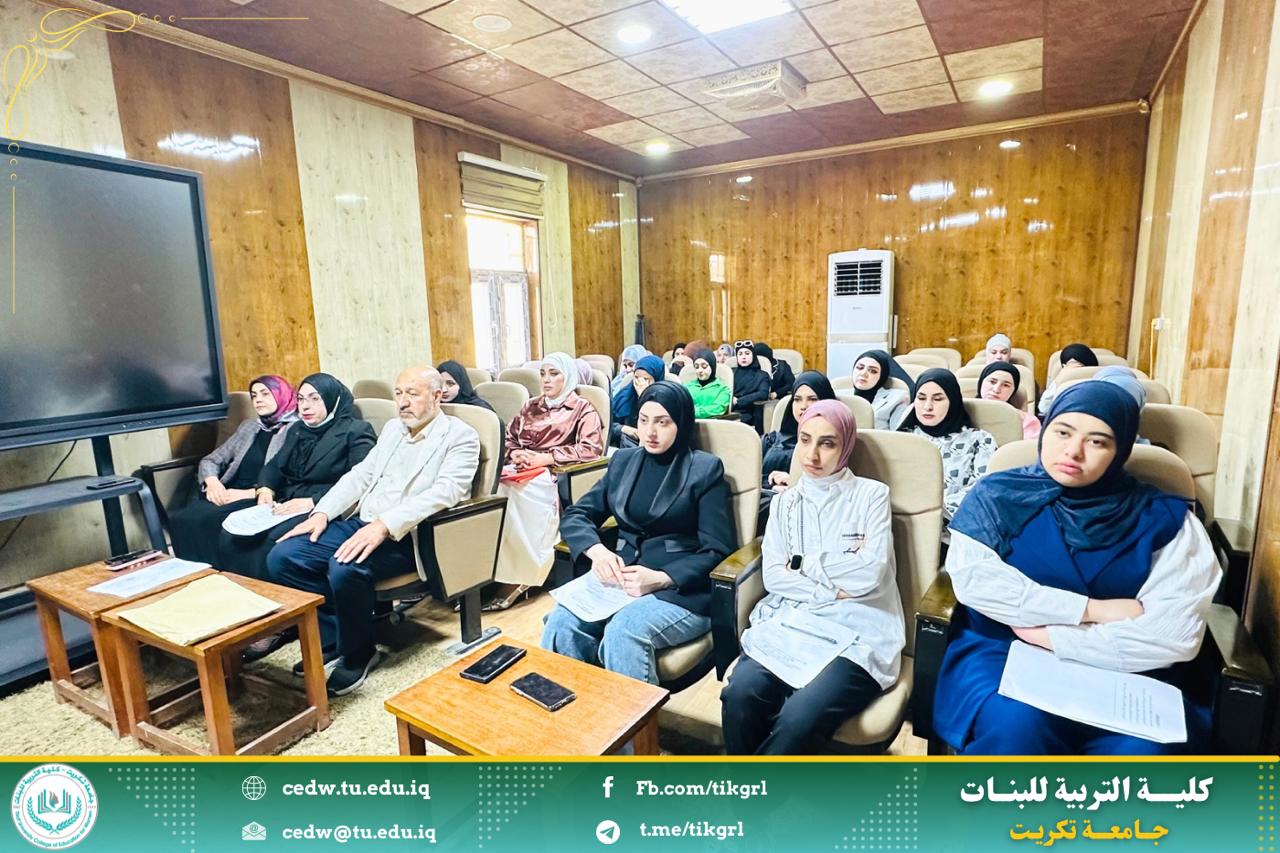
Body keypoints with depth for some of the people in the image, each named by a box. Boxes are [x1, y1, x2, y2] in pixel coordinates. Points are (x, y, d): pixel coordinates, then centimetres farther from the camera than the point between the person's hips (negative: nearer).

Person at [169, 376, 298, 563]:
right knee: (180, 520, -21)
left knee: (203, 519, -28)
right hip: (228, 496, 6)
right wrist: (213, 482, -1)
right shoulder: (248, 426, 22)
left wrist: (247, 493, -19)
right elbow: (210, 460, 21)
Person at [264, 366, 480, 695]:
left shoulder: (460, 436, -6)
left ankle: (358, 652, -4)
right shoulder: (392, 428, 19)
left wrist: (384, 525, -31)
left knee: (345, 569, -32)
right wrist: (322, 512, 1)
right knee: (282, 557, -7)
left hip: (405, 535, -8)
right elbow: (360, 475, 18)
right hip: (360, 522, 8)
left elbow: (444, 492, -21)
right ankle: (334, 634, 8)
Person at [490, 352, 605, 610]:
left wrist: (545, 457, -13)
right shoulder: (531, 407, 26)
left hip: (554, 476, -5)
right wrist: (515, 454, -2)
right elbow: (508, 438, 22)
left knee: (515, 491, -34)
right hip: (523, 471, 5)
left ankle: (517, 578, -25)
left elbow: (592, 448, -7)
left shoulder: (582, 408, 7)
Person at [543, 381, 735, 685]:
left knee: (623, 632, -33)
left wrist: (661, 579, -19)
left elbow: (717, 551, -4)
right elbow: (575, 516, 12)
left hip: (681, 590, -4)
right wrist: (596, 550, -10)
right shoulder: (623, 460, 14)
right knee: (561, 623, -25)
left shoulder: (706, 468, 1)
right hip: (619, 579, 4)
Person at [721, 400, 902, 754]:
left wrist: (804, 565, 0)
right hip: (790, 623, 3)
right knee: (740, 693, -28)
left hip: (857, 632, -3)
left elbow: (869, 573, -8)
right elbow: (772, 576, 4)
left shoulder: (871, 494, 5)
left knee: (799, 718, -31)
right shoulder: (785, 501, 16)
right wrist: (832, 590, -8)